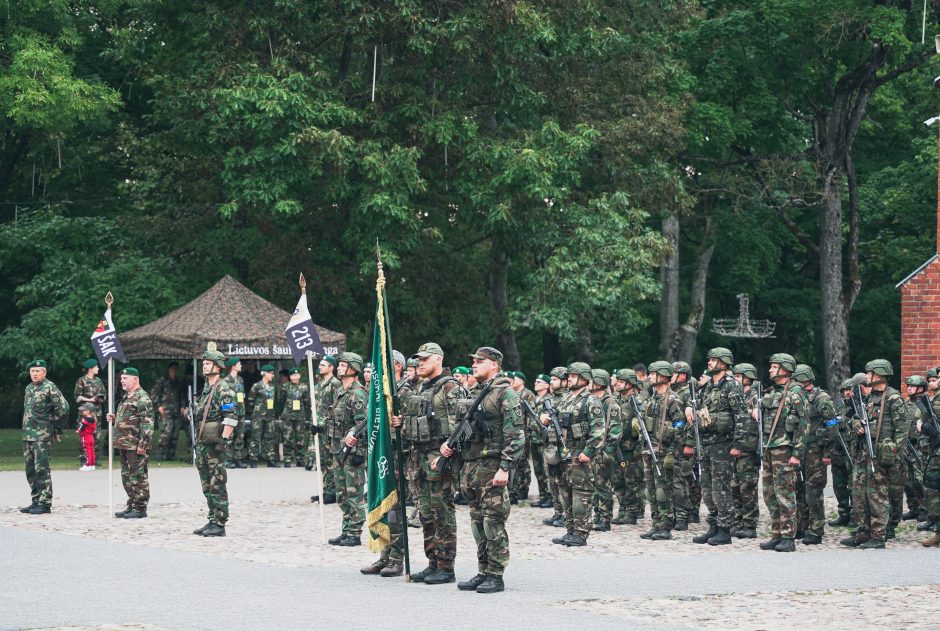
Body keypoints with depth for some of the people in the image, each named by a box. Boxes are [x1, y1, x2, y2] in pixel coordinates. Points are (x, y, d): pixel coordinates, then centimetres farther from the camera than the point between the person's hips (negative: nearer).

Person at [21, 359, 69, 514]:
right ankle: (36, 501, 17)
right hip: (27, 436, 8)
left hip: (42, 436, -8)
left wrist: (57, 429, -6)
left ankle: (45, 503, -5)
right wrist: (27, 429, 18)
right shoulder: (29, 388, 16)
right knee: (31, 470, 10)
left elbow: (63, 408, -13)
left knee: (41, 470, -8)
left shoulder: (50, 388, -9)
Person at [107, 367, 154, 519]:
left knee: (138, 477, -5)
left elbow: (147, 424, -19)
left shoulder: (142, 398, -13)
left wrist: (142, 444, -23)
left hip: (136, 446, -10)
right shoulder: (126, 397, 19)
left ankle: (140, 508, 0)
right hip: (124, 444, 10)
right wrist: (114, 419, 11)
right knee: (127, 476, 14)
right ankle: (131, 506, 21)